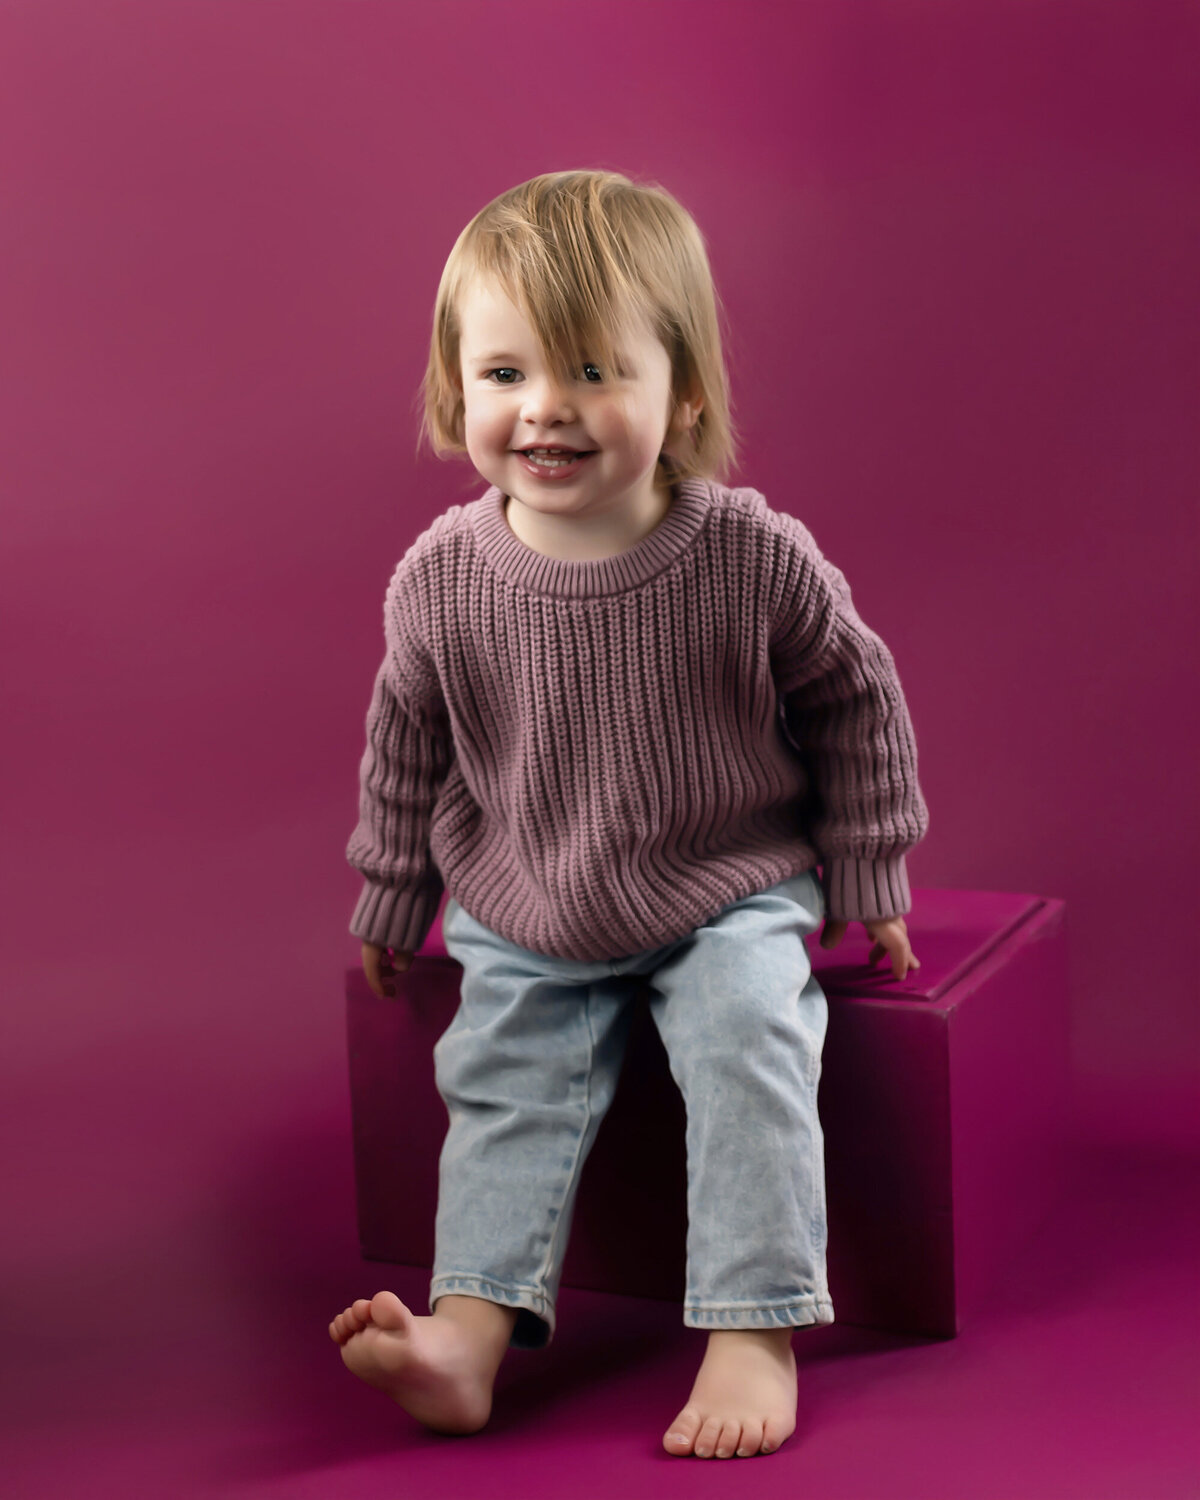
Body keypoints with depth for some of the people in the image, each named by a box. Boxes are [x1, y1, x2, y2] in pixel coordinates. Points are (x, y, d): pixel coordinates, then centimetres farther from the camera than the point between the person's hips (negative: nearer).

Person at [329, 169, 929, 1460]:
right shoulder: (440, 581, -12)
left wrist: (865, 881, 2)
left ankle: (757, 1334, -15)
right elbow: (406, 749, 5)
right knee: (506, 1078, -7)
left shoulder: (755, 558, -17)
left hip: (733, 895, -2)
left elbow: (856, 702, -1)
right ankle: (468, 1330, -5)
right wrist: (390, 904, 14)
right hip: (526, 921, 3)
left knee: (749, 1039, -21)